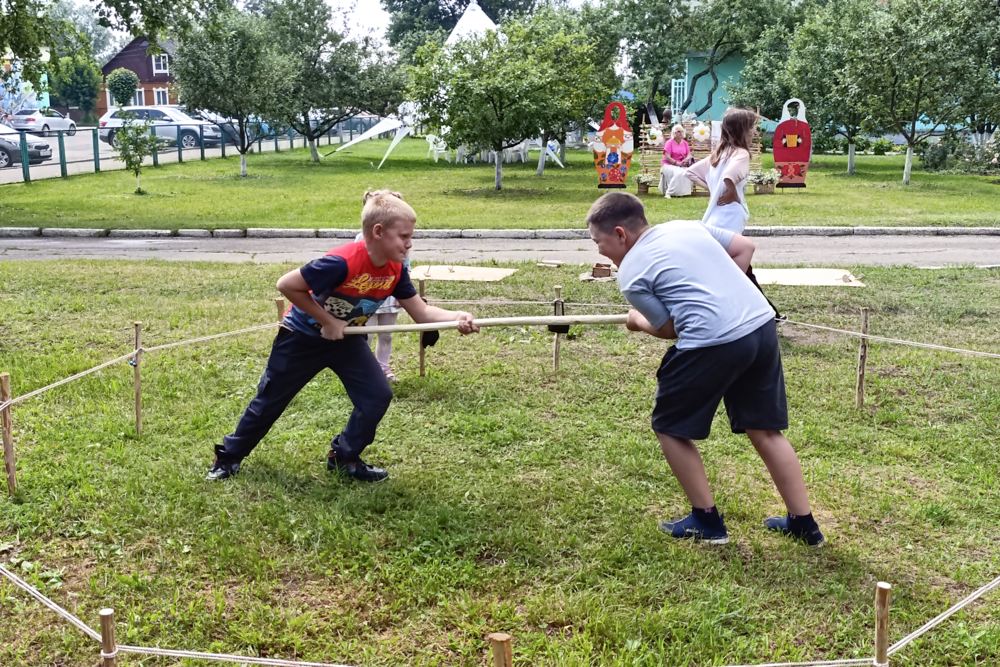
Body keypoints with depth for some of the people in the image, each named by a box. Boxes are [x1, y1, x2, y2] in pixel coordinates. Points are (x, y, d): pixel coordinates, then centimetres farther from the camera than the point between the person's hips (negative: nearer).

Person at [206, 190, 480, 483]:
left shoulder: (395, 270, -16)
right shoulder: (342, 262, -37)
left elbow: (422, 312, -11)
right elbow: (286, 285, -29)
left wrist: (456, 317, -30)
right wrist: (327, 321, -24)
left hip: (346, 338, 6)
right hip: (302, 336, -6)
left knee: (378, 395, -7)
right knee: (271, 400, 9)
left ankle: (344, 458, 13)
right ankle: (230, 455, 32)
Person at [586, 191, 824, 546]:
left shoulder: (631, 272, 0)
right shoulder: (687, 226, 18)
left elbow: (668, 328, 6)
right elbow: (744, 248, 21)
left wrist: (637, 321, 26)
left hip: (712, 343, -7)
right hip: (761, 325, 7)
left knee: (669, 427, 14)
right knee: (765, 430, 19)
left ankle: (707, 521, 20)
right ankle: (803, 523, 25)